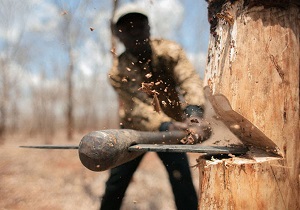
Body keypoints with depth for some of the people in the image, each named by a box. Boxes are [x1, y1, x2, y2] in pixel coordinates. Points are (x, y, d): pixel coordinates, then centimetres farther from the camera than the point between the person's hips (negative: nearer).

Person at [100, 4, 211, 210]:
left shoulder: (170, 51, -15)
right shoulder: (118, 72, -19)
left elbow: (190, 79, -30)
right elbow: (137, 107, -30)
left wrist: (194, 110, -50)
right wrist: (165, 125, -48)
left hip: (172, 126, 1)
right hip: (134, 130, 0)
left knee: (183, 182, -5)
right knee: (115, 183, 7)